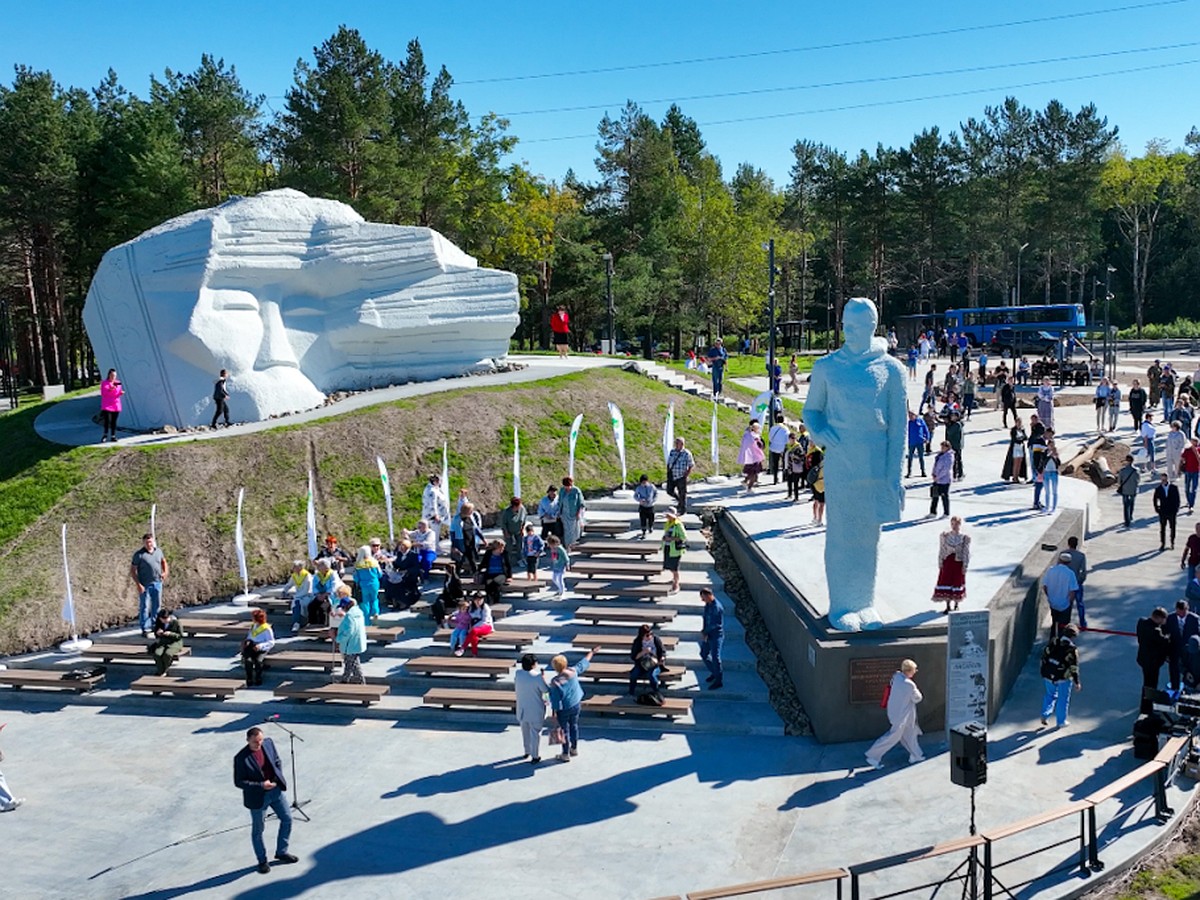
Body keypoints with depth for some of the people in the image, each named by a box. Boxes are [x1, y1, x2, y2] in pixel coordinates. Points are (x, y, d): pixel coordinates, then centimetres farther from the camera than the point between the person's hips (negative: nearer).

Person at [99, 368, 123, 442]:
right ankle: (105, 434, 2)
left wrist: (121, 393, -9)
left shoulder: (117, 383, 11)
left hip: (115, 405, 3)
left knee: (114, 421, 2)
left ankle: (113, 436, 6)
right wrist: (110, 390, -22)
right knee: (106, 420, -12)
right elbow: (103, 393, -8)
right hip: (106, 405, -3)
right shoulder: (104, 383, 1)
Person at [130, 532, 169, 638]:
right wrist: (138, 584, -17)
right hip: (145, 585, -5)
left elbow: (163, 561, 24)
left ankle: (155, 626, 29)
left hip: (157, 583, 5)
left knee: (156, 605, 14)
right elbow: (132, 570, -10)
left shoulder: (158, 550, 4)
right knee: (144, 607, 0)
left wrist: (165, 571, 6)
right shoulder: (139, 554, -12)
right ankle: (145, 629, 7)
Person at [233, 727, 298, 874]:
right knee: (258, 830, 11)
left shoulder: (269, 743, -8)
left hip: (275, 790, 5)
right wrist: (261, 785, -25)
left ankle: (281, 852, 33)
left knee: (287, 819, 13)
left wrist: (278, 779, -7)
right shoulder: (241, 758, -23)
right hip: (257, 797, -5)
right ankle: (262, 861, 32)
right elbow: (238, 782, -17)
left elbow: (278, 761, 7)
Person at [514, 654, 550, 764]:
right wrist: (543, 676, -5)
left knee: (525, 731, 23)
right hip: (535, 710, -5)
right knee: (535, 733, 9)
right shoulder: (537, 676, -25)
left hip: (522, 709, 5)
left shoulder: (518, 674, -10)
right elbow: (546, 690, -15)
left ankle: (527, 752, 39)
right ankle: (535, 756, 17)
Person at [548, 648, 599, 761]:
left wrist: (554, 712, -8)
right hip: (575, 705, 5)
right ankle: (574, 749, 40)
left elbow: (555, 699, -21)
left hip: (563, 709, -5)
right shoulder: (573, 671, -15)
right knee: (574, 726, 23)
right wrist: (591, 653, 18)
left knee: (564, 730, 11)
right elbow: (583, 663, 2)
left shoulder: (555, 682, -28)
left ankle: (566, 754, 23)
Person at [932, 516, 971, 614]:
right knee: (945, 583, 1)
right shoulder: (944, 535, 0)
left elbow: (967, 553, -4)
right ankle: (947, 606, 12)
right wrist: (940, 563, -1)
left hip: (958, 563, -2)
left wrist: (965, 566, -6)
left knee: (957, 583, 7)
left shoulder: (965, 538, -6)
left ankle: (956, 605, 25)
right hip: (947, 561, 2)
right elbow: (941, 550, 3)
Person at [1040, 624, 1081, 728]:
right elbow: (1074, 667, -13)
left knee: (1050, 694, 24)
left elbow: (1044, 656, 5)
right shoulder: (1072, 649, -16)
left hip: (1049, 676, 4)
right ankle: (1061, 722, 23)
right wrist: (1077, 682, -3)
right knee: (1063, 699, 13)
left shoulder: (1053, 643, -3)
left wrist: (1043, 672, 18)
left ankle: (1045, 715, 16)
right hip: (1064, 677, -4)